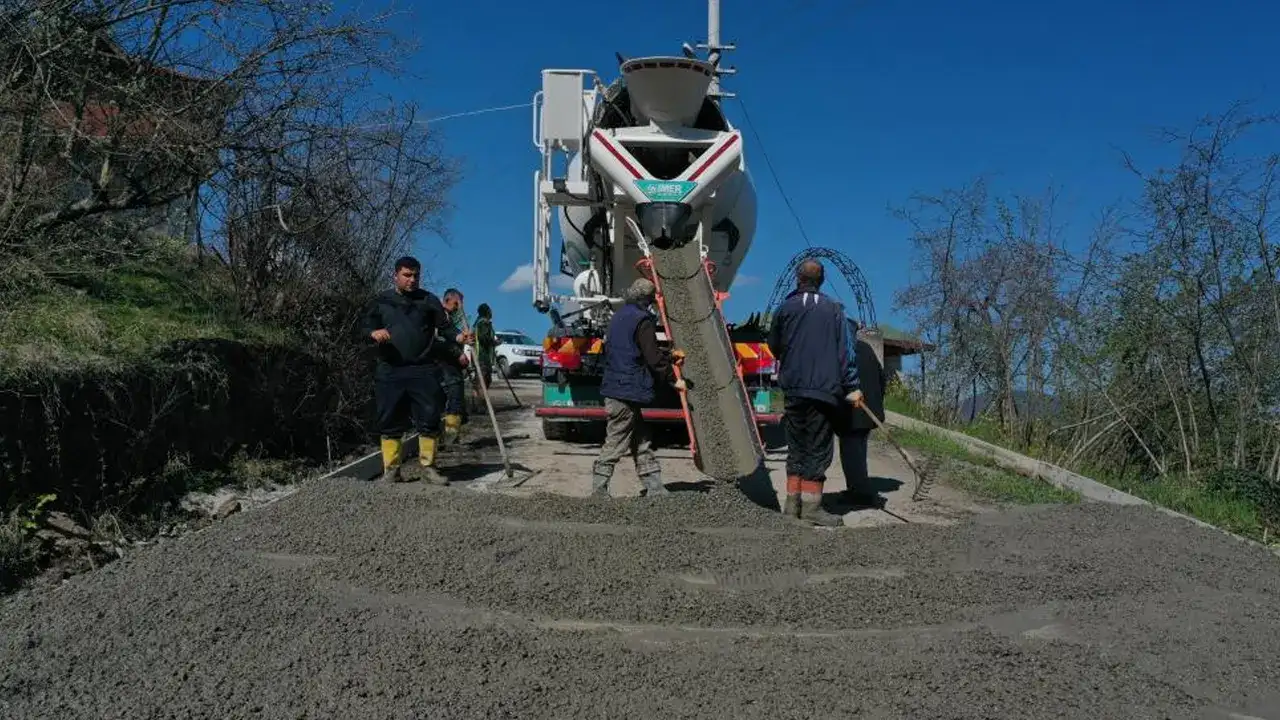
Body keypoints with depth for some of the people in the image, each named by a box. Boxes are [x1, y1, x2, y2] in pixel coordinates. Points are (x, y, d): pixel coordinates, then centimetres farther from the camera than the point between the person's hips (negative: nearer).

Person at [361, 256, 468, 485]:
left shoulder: (429, 301, 11)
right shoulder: (381, 301, 11)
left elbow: (445, 328, 12)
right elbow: (364, 327, 10)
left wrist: (457, 352, -1)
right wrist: (373, 333, -13)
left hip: (424, 370, 0)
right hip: (389, 371, 0)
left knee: (429, 418, -1)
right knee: (390, 422, 2)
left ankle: (427, 466, 10)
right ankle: (391, 469, 9)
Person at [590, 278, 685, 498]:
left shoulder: (619, 317, 17)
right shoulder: (642, 320, -13)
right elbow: (653, 358, -17)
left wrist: (670, 357, 30)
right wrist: (673, 379, -7)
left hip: (616, 388, 10)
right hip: (627, 392, -10)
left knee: (642, 442, 13)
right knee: (615, 444, -4)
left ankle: (654, 488, 16)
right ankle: (599, 491, 0)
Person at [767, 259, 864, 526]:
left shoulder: (786, 308, 5)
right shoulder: (834, 309, 3)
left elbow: (773, 345, 14)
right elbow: (845, 350, -1)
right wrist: (852, 387, -2)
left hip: (793, 389, 2)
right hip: (824, 389, -2)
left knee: (796, 447, 12)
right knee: (818, 449, 1)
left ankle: (793, 503, 13)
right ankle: (811, 506, -2)